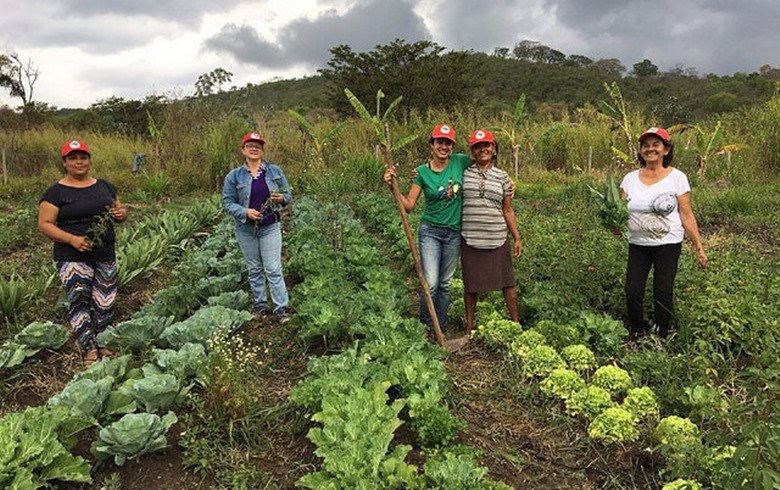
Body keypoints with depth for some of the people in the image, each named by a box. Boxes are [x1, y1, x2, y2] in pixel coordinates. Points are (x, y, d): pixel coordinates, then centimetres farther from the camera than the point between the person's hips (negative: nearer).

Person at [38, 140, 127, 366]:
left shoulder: (104, 186, 11)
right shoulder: (56, 192, -2)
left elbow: (119, 210, 19)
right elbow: (45, 224, -6)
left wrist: (121, 213, -6)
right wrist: (71, 239, -20)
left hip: (105, 255, 4)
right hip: (73, 258, -4)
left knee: (105, 302, 7)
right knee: (78, 298, -15)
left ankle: (101, 343, 23)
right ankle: (89, 350, -11)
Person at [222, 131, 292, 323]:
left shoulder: (275, 171, 0)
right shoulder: (234, 176, -3)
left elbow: (288, 194, 7)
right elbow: (227, 202, -3)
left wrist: (282, 198, -16)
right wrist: (245, 212, -19)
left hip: (270, 227, -1)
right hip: (246, 229, 1)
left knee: (273, 269, -4)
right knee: (254, 269, 13)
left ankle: (280, 308, 2)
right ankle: (260, 305, 26)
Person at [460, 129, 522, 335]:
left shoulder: (502, 177, 7)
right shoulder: (464, 173, 2)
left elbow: (508, 211, 10)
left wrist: (517, 238, 8)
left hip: (497, 240, 1)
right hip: (470, 239, -1)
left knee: (508, 282, 7)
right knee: (470, 284, 9)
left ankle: (516, 324, 22)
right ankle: (469, 326, 25)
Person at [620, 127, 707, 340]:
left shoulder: (676, 177, -3)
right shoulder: (630, 178, 5)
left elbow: (686, 216, -2)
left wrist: (699, 247, -5)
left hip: (668, 244, -2)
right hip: (637, 243, 3)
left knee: (663, 293, 1)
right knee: (632, 292, -2)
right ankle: (636, 336, 19)